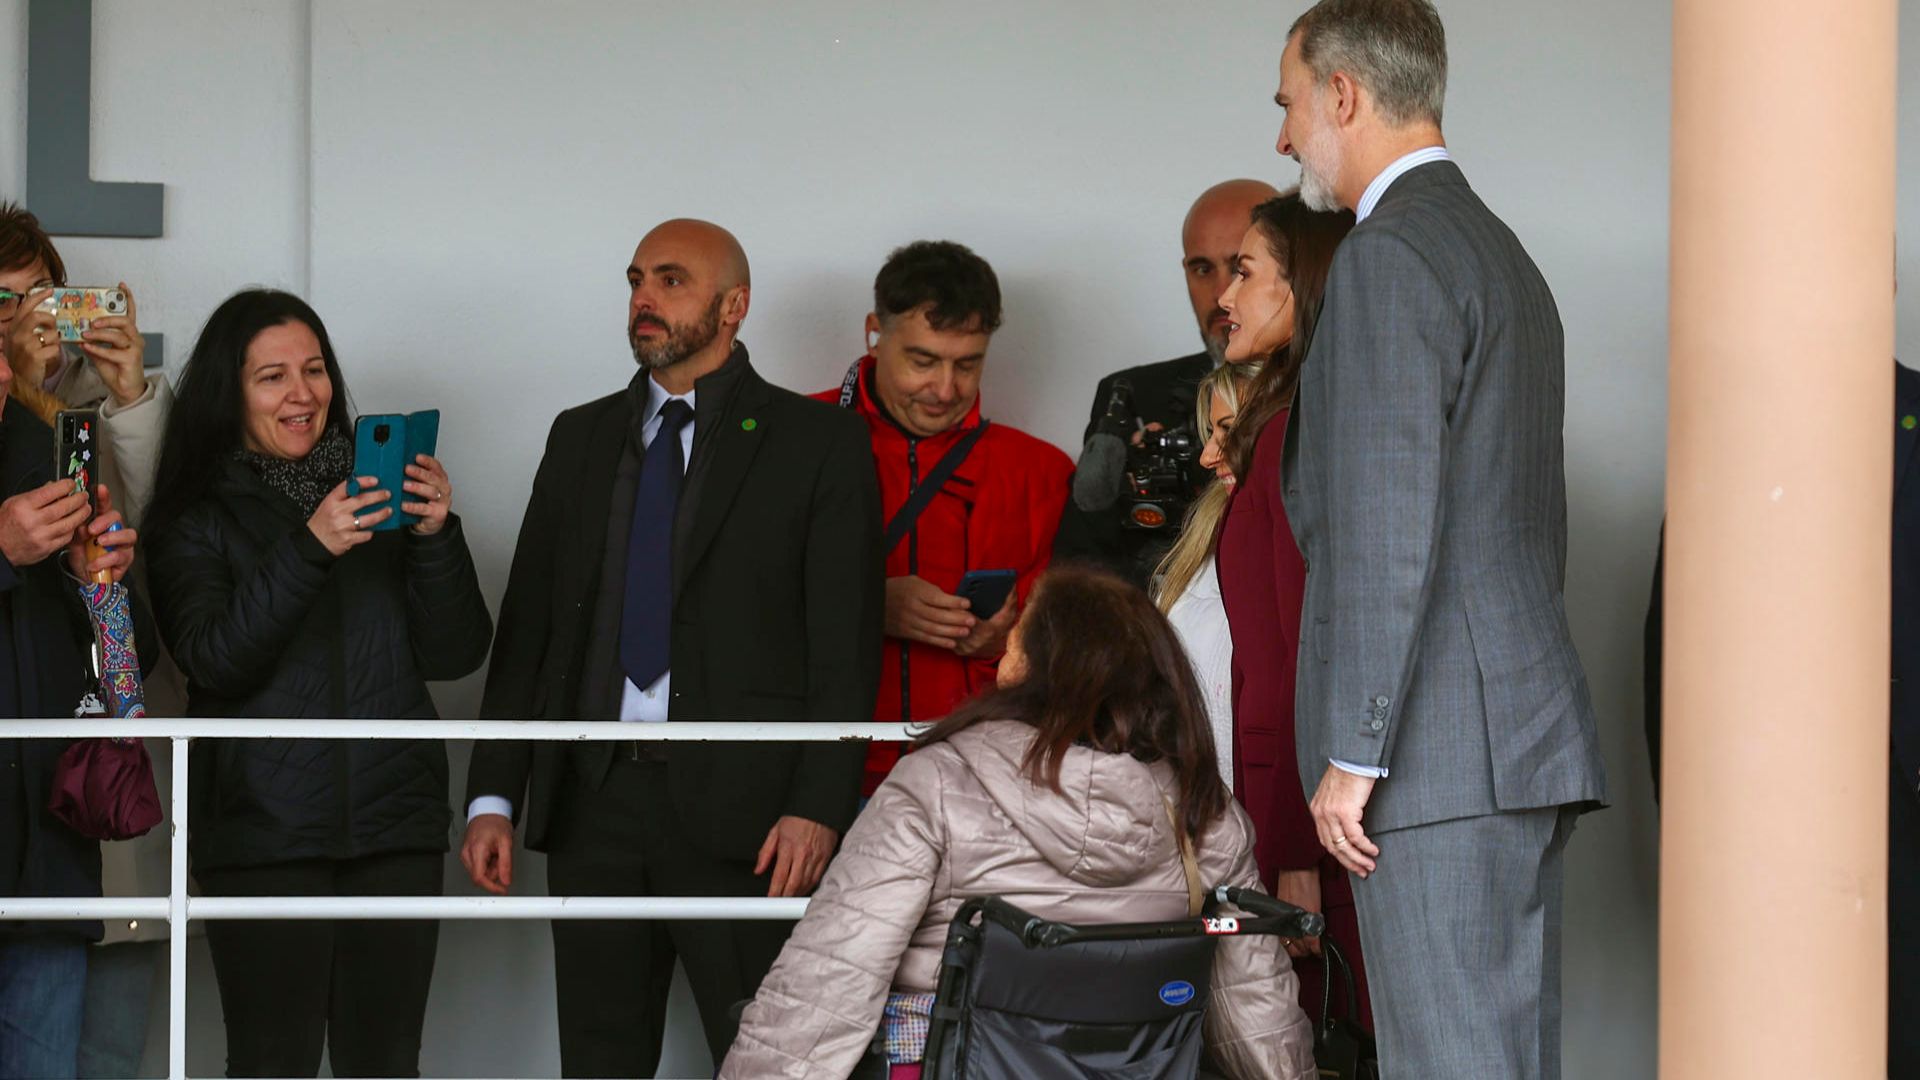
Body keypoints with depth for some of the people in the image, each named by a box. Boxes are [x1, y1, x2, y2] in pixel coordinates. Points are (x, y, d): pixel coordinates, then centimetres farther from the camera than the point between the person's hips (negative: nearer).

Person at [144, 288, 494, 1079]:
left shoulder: (381, 496, 12)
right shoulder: (196, 516, 3)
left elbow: (454, 655, 7)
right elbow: (217, 662, -11)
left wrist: (437, 535, -9)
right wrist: (309, 549, -20)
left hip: (395, 823, 3)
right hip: (263, 829, -3)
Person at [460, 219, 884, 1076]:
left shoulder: (819, 443, 2)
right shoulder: (580, 439, 16)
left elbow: (845, 646, -4)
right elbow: (527, 629, 14)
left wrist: (817, 809, -14)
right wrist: (493, 797, 5)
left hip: (740, 811, -4)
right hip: (593, 801, 4)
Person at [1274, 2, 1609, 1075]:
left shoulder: (1389, 257, -10)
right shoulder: (1504, 254, 22)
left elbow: (1386, 525, -17)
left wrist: (1353, 752, -17)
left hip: (1442, 750, -10)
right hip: (1528, 741, 10)